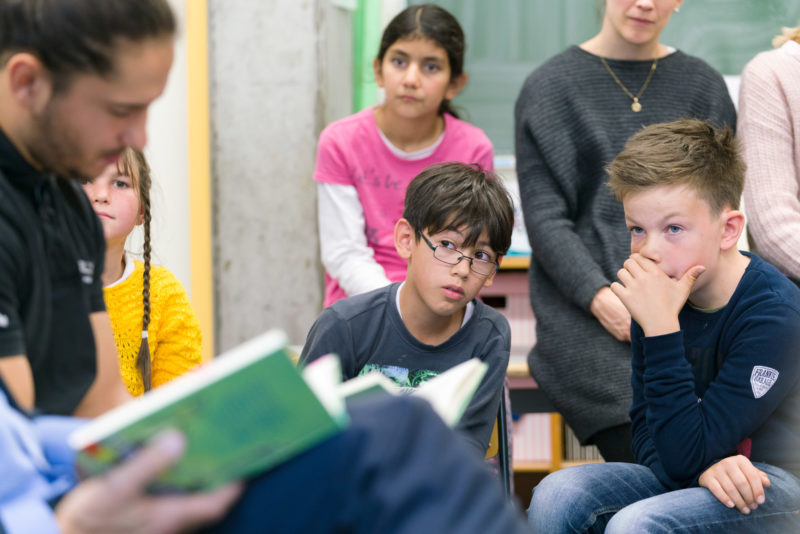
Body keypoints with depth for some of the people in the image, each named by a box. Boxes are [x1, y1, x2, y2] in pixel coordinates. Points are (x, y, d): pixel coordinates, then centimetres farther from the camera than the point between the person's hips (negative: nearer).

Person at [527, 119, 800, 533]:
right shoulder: (658, 297, -2)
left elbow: (684, 455, -24)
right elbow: (646, 432, 2)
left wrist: (662, 328, -29)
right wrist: (703, 467, -21)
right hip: (691, 479, 7)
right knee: (557, 495, -15)